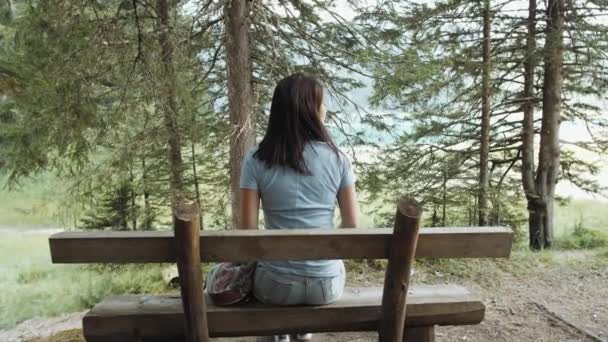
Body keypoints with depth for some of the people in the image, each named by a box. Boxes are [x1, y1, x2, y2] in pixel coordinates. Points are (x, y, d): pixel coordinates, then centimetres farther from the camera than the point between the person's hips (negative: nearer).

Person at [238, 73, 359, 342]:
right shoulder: (337, 159, -7)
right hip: (328, 284, 1)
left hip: (277, 286, -1)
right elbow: (352, 226, -3)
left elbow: (248, 230, -10)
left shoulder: (256, 159, -10)